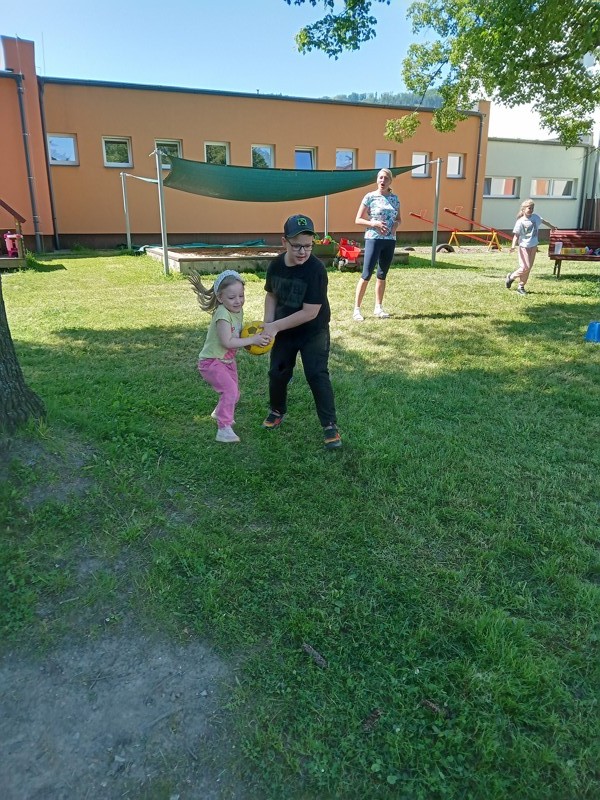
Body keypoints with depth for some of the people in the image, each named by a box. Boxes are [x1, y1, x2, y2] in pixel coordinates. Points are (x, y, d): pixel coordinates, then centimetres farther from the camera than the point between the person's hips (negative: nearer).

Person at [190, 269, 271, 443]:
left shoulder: (238, 311, 0)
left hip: (228, 361, 9)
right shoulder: (223, 314, -27)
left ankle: (219, 413, 48)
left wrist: (256, 337, -7)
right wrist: (252, 340, -28)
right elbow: (227, 342, -32)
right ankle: (224, 429, -17)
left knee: (233, 393, 19)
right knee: (230, 389, -24)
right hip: (211, 362, -9)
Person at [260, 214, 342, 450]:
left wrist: (276, 326, -27)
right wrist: (268, 324, -8)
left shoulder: (316, 269, -27)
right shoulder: (275, 265, -10)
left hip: (313, 332, -5)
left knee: (317, 376, -9)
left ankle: (330, 425, 3)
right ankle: (277, 411, 38)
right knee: (277, 373, 12)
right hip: (283, 331, 5)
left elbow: (310, 312, -29)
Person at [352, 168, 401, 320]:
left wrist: (396, 224, -4)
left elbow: (398, 218, 20)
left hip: (390, 240, 5)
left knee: (382, 275, 10)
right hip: (373, 239, -5)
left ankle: (378, 307, 19)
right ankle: (357, 309, -2)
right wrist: (374, 223, -18)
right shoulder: (370, 197, -3)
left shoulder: (395, 198, 10)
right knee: (366, 274, -8)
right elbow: (358, 219, -4)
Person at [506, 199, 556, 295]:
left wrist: (552, 226, 40)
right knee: (525, 267, -13)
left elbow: (543, 221, 22)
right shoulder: (520, 222, -14)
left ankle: (521, 286, 16)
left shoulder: (536, 217, 2)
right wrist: (513, 246, -31)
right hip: (524, 246, -6)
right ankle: (511, 276, 12)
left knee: (529, 267, 7)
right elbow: (516, 235, -15)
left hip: (534, 246, 6)